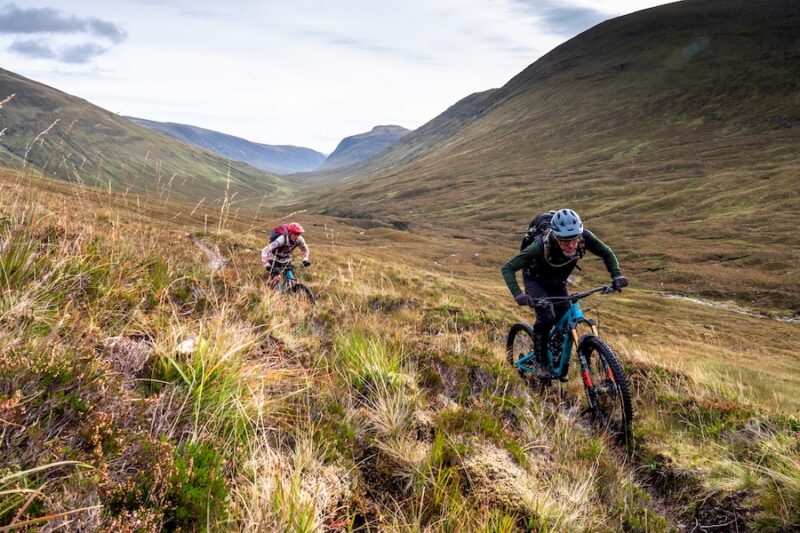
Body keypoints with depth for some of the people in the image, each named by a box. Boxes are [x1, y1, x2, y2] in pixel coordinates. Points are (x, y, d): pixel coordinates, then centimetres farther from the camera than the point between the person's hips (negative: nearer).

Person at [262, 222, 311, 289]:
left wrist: (305, 259, -19)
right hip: (275, 260, -5)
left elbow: (305, 249, -2)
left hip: (286, 260, 5)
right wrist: (267, 265, -48)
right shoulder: (282, 239, -38)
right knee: (277, 278, -22)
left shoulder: (299, 240, -24)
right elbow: (265, 250, -41)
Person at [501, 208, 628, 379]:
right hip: (536, 280, -4)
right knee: (546, 318, -26)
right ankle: (541, 363, -6)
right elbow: (507, 268, -37)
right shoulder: (541, 246, -40)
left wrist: (617, 275, -26)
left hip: (558, 283, 4)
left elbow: (607, 253, -10)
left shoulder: (584, 237, -30)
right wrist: (518, 294, -51)